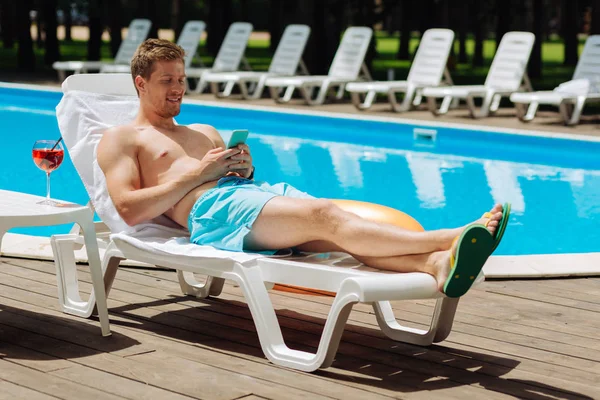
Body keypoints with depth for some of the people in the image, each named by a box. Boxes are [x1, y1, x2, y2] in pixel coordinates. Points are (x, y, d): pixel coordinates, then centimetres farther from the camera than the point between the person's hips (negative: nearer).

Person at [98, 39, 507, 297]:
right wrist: (199, 172, -4)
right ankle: (449, 239, -47)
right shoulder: (120, 140, 16)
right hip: (211, 209, -7)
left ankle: (435, 263, -53)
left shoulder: (205, 133, 36)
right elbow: (129, 210, -2)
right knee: (324, 215, -31)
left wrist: (245, 169, 4)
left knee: (332, 230, -27)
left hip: (254, 190, 7)